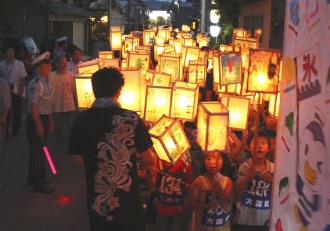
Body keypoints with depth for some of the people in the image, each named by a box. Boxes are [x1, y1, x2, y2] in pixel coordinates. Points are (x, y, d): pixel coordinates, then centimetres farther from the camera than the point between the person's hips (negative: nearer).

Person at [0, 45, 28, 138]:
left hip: (16, 91, 0)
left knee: (17, 112, 7)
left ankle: (15, 130, 21)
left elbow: (23, 78, -1)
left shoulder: (20, 64, -3)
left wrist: (21, 90, -8)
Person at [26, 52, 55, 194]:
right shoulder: (35, 84, -20)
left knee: (38, 150, 19)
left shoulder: (47, 82, 9)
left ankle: (33, 178, 34)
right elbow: (33, 106, -23)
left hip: (44, 118, 9)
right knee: (38, 151, -1)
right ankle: (39, 184, 10)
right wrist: (38, 125, -23)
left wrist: (50, 121, 19)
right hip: (35, 120, -9)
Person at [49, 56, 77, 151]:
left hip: (70, 106, 0)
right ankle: (60, 145, 28)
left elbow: (74, 91, 6)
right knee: (58, 128, 12)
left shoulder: (71, 75, 0)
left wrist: (76, 103, 8)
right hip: (57, 107, 0)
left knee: (72, 127, 0)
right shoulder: (52, 76, -6)